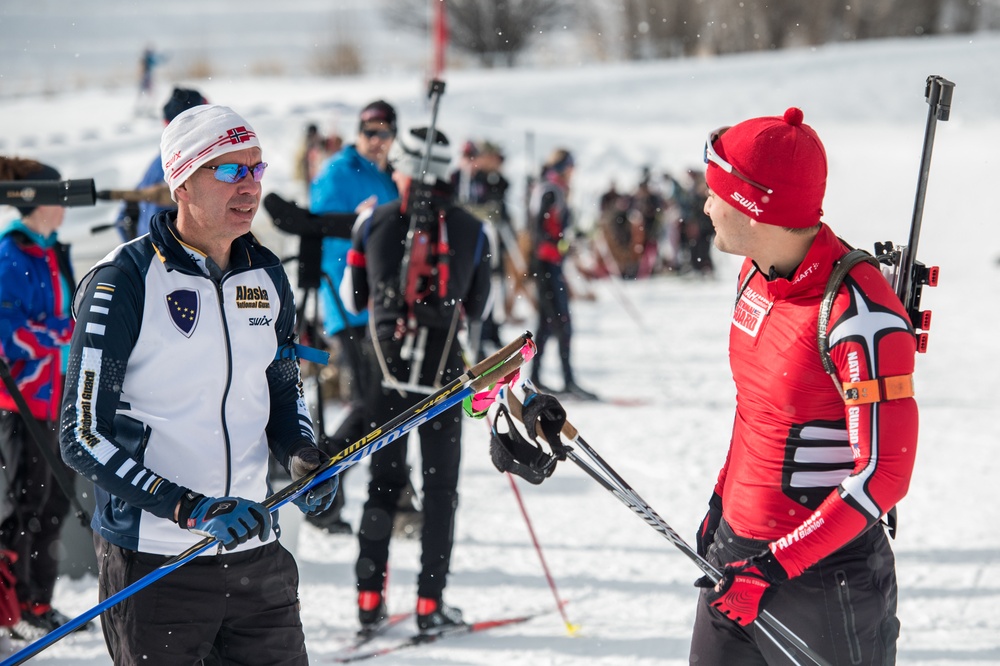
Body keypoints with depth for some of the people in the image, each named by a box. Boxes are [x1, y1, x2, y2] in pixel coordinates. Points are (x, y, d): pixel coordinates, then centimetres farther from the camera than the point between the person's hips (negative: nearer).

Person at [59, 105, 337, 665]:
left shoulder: (267, 276, 8)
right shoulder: (123, 281, -11)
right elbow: (84, 435, -14)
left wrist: (304, 458, -1)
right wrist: (191, 509, -22)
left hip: (258, 555, 5)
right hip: (153, 561, -5)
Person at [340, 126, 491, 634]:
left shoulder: (375, 224, -2)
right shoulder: (471, 231, -2)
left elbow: (353, 300, 8)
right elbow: (478, 309, 7)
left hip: (387, 361, 1)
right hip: (443, 364, -1)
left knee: (385, 477, 11)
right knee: (440, 484, 7)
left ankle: (370, 597, 6)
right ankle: (431, 602, 3)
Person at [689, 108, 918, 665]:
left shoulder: (861, 315, -24)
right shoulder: (758, 275, 3)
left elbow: (884, 473, -23)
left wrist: (775, 566, -23)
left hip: (824, 576, -8)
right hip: (738, 554, 8)